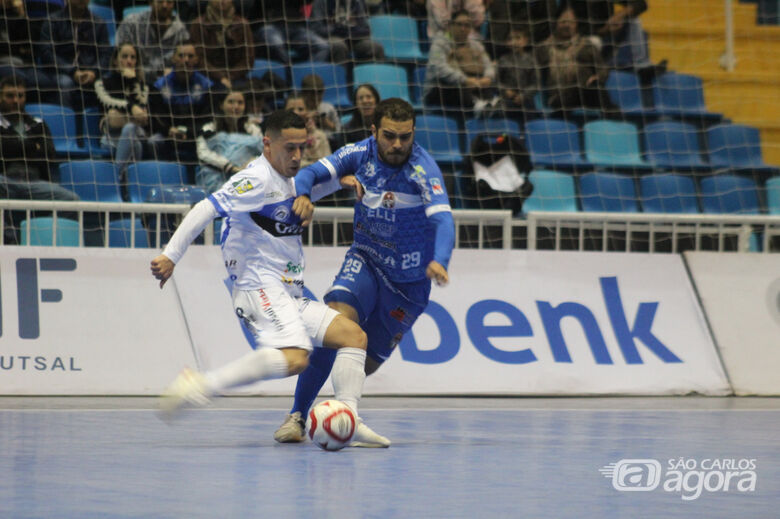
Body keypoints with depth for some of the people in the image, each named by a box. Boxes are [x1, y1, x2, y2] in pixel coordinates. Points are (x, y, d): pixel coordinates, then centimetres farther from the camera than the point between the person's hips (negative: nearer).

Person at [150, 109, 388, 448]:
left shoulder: (286, 181, 19)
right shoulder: (257, 179, -10)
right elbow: (205, 210, -19)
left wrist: (304, 199, 20)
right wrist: (170, 255, -26)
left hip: (290, 295, 10)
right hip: (260, 287, -10)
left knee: (353, 335, 2)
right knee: (293, 358, -31)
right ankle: (202, 385, -34)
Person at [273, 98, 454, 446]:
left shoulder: (422, 169, -24)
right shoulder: (360, 154, -10)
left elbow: (442, 219, -37)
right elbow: (311, 175, -9)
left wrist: (439, 261, -57)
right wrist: (302, 195, -35)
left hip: (409, 280, -1)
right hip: (365, 260, 1)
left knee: (366, 363, 3)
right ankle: (297, 417, -21)